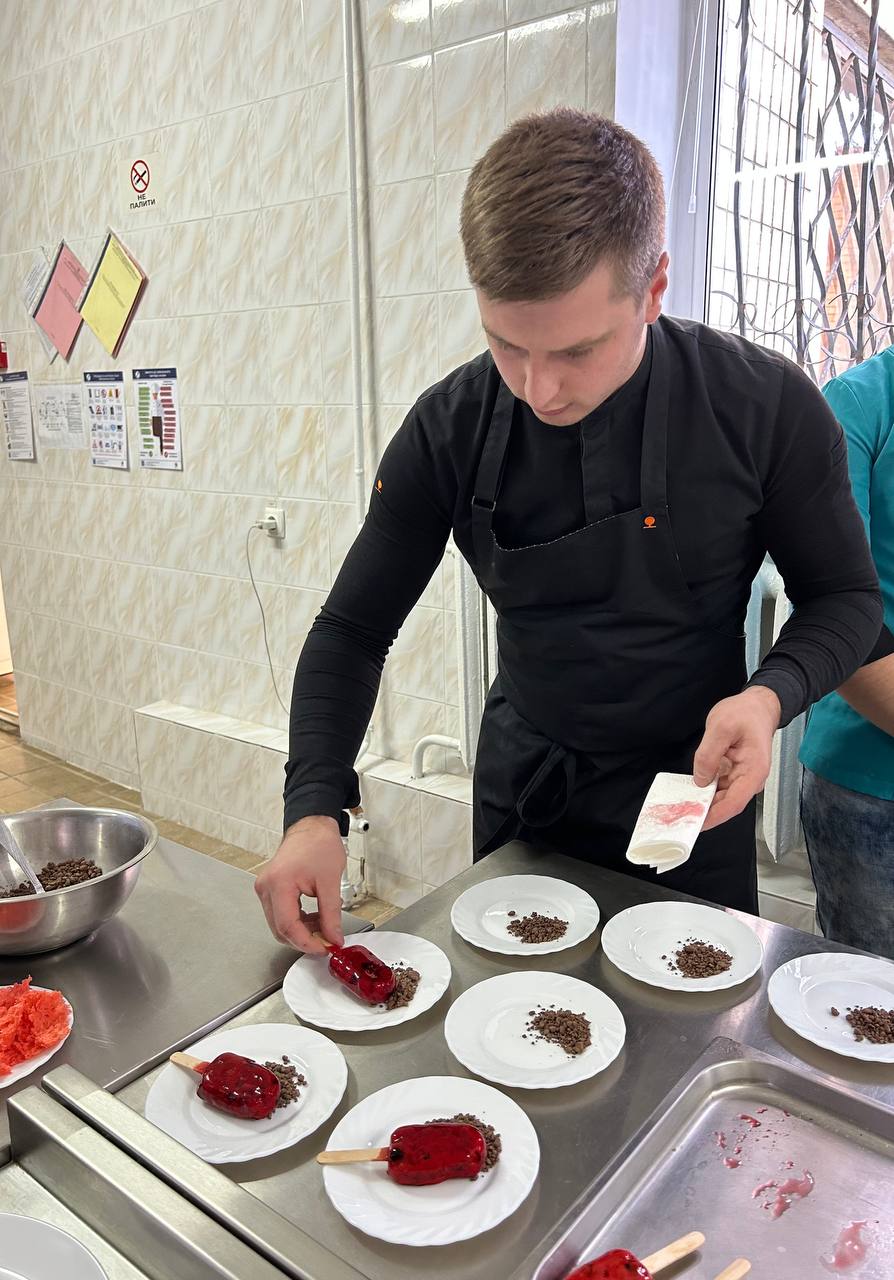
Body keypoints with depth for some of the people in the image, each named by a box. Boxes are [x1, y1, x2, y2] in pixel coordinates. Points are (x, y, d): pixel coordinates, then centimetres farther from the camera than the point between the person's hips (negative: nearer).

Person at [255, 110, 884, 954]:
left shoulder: (765, 408, -19)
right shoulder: (449, 428, -15)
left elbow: (845, 596, -5)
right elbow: (353, 629, -9)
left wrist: (771, 694, -26)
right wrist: (313, 808, -21)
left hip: (690, 792, -1)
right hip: (524, 791, 2)